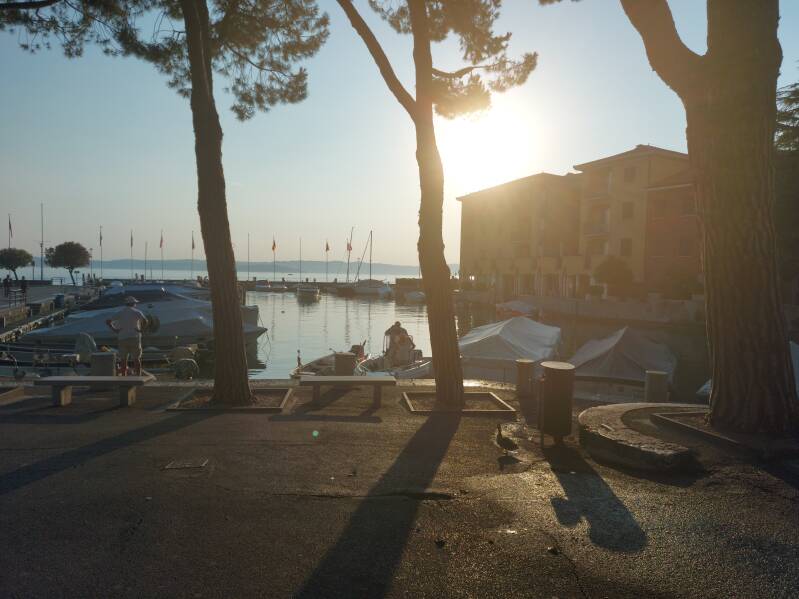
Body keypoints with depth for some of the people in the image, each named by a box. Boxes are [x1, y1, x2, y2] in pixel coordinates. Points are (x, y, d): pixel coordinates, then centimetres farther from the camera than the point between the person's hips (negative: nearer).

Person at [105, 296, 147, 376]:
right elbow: (145, 321, -21)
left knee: (124, 360, 9)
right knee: (137, 359, 2)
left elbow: (108, 322, 6)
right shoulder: (137, 312, -2)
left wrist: (115, 330, 4)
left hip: (122, 339, 3)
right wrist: (141, 330, -9)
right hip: (134, 338, -3)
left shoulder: (120, 313, 10)